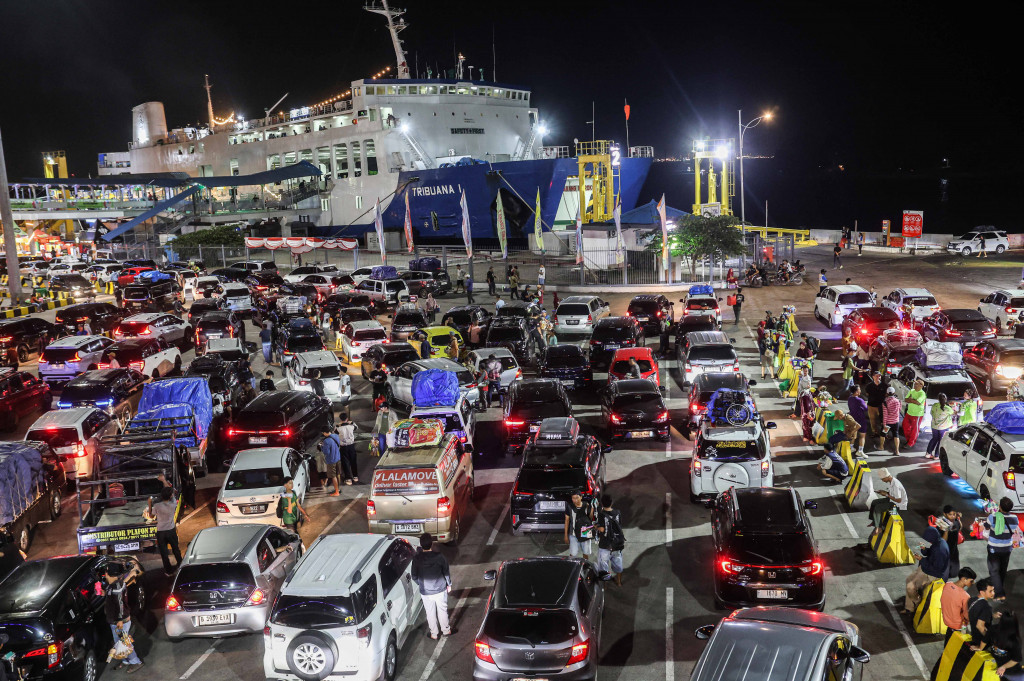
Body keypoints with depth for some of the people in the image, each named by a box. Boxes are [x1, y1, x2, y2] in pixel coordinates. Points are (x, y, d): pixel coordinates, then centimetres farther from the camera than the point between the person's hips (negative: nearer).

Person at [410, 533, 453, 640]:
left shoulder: (416, 559, -17)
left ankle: (433, 634, 31)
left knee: (430, 613, 19)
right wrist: (449, 585, 11)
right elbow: (446, 572, -7)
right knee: (442, 611, 20)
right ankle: (446, 630, 36)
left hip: (425, 592, 1)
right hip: (440, 590, -1)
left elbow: (414, 577, -6)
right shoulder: (439, 557, -20)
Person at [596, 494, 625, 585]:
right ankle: (619, 581, 37)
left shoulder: (601, 514, -18)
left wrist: (597, 527, -3)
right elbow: (620, 526, 3)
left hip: (605, 545, -5)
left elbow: (602, 529, -21)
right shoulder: (617, 512, -4)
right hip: (617, 544, 5)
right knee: (618, 564, 22)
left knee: (603, 564, 9)